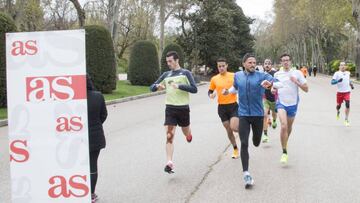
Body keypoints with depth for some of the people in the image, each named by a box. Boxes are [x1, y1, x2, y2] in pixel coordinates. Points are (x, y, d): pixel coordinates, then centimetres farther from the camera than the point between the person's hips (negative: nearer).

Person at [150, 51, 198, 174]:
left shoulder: (185, 73, -1)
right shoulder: (166, 75, 10)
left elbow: (194, 89, -11)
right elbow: (152, 88, 13)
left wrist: (179, 86, -22)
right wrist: (157, 86, -11)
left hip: (183, 108, -2)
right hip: (170, 109, 2)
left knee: (186, 133, 17)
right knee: (169, 136, -10)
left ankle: (189, 134, 55)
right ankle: (169, 163, -13)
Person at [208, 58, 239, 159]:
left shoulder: (234, 76, -3)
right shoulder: (214, 79, 3)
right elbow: (210, 91, 13)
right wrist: (211, 95, -8)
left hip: (233, 105, -3)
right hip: (221, 107, 3)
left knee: (234, 127, -19)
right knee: (228, 130, 9)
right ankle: (235, 149, 26)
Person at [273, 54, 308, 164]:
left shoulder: (297, 73, -1)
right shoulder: (277, 74, 5)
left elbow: (306, 89, -3)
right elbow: (274, 87, 17)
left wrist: (296, 82, -17)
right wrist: (273, 90, -6)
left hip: (293, 103, 1)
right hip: (281, 103, -1)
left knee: (289, 127, 16)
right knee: (284, 126, -20)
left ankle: (285, 144, 44)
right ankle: (284, 152, -15)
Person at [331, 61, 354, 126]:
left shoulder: (348, 73, 9)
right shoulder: (337, 73, -6)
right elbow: (332, 82, -13)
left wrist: (351, 84, 12)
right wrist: (338, 81, -30)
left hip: (347, 92, 2)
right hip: (340, 92, -2)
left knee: (347, 105, -15)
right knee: (338, 105, 10)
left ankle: (346, 119, -6)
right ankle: (337, 112, 47)